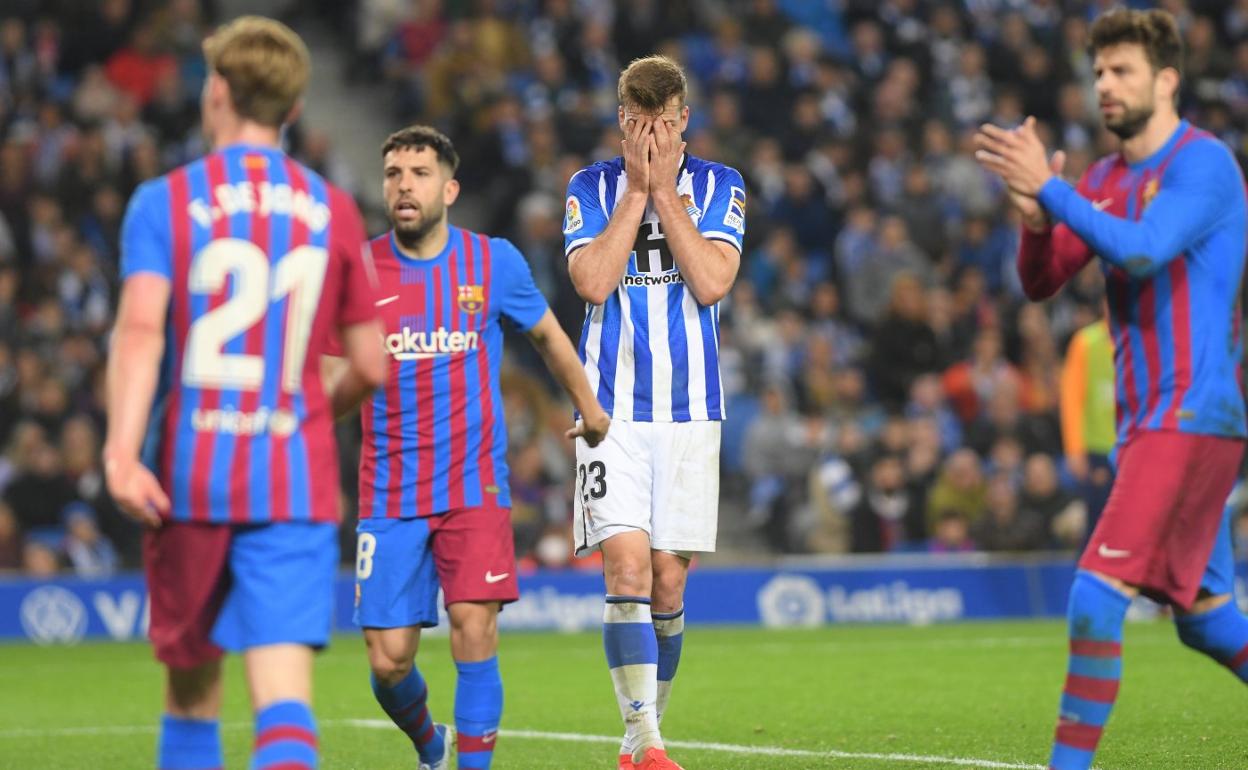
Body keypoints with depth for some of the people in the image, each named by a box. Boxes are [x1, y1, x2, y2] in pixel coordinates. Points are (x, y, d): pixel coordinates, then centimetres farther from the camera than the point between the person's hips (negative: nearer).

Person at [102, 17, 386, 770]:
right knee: (284, 685, -10)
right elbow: (371, 366, 11)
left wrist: (121, 450, -23)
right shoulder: (334, 212, 8)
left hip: (188, 478, 0)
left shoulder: (164, 201, 0)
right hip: (297, 483, 0)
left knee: (192, 684, 16)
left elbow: (140, 329, -15)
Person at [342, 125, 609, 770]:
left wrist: (589, 409, 28)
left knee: (474, 630, -17)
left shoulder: (495, 263, 1)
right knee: (388, 660, -1)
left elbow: (547, 335, 18)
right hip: (389, 495, 0)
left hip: (474, 489, 0)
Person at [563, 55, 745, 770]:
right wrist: (635, 191, -9)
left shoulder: (719, 187, 5)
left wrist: (664, 190, -9)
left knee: (667, 579, 3)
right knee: (627, 565, -15)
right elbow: (593, 282, -10)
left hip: (690, 412, 1)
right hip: (612, 409, -1)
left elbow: (713, 283, -10)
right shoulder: (592, 187, 4)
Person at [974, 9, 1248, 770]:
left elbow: (1140, 250, -26)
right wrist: (1037, 219, -10)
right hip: (1150, 420, 9)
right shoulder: (1106, 179, 14)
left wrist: (1049, 187, -25)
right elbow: (1041, 282, 10)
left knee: (1098, 592, -16)